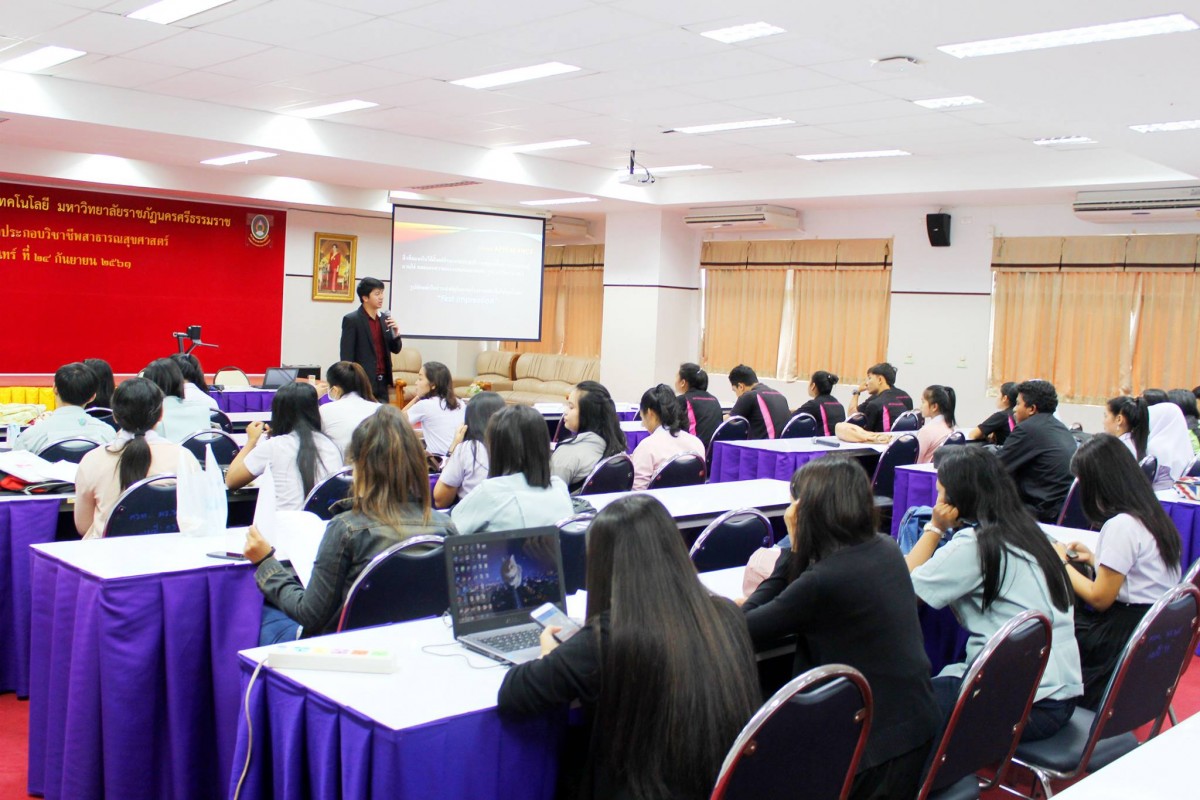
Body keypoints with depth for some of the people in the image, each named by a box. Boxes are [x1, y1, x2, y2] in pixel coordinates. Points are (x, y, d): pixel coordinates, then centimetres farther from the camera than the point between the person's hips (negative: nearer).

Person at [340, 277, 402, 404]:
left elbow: (395, 349, 16)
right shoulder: (351, 320, -7)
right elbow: (346, 355, -9)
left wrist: (396, 332, -5)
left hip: (382, 384, 6)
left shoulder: (384, 318, 11)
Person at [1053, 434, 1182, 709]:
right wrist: (1093, 558, 15)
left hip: (1127, 638, -9)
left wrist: (1061, 562, -5)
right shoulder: (1151, 515, 8)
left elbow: (1099, 599, -16)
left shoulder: (1120, 526, -20)